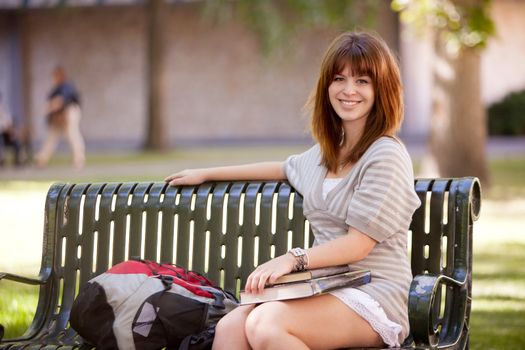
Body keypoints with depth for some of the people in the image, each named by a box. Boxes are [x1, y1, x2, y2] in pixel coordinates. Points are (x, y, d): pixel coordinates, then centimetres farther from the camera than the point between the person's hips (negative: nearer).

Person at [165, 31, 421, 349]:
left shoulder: (386, 156, -6)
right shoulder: (327, 153, 19)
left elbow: (358, 244, -11)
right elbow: (284, 169, 42)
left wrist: (294, 259, -22)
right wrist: (207, 174, 44)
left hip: (372, 294, -7)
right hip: (325, 287, 7)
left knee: (265, 324, -34)